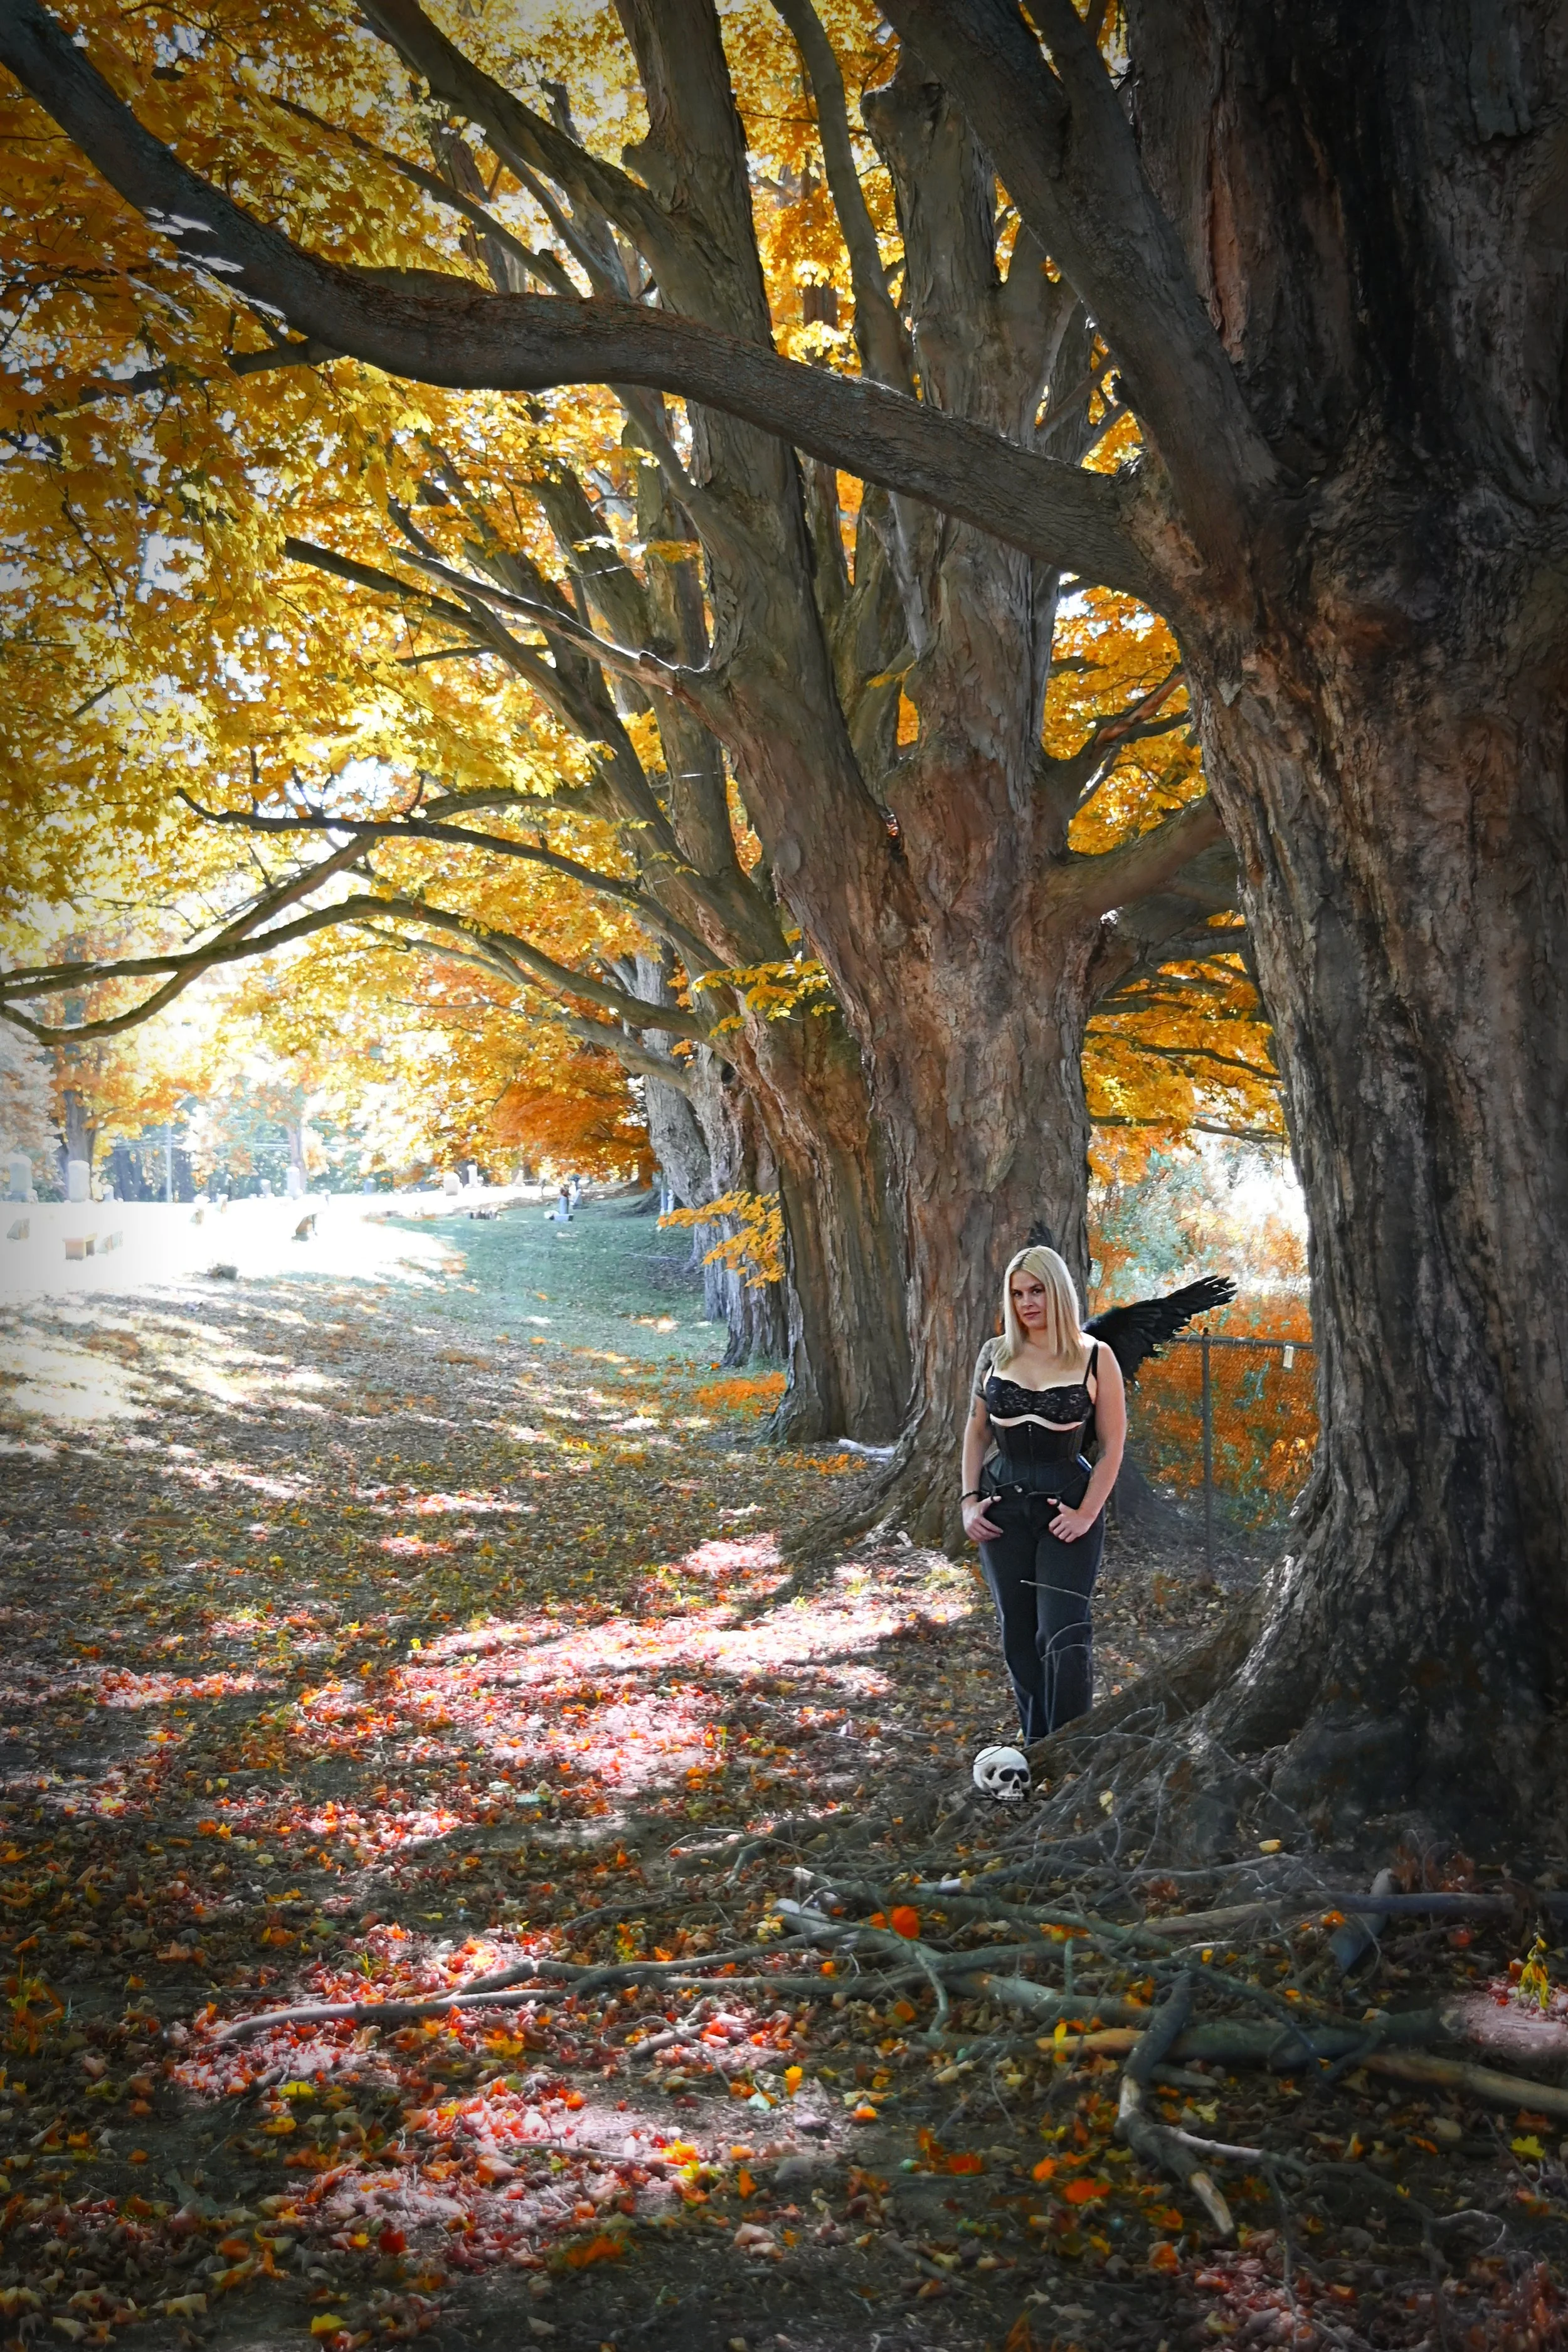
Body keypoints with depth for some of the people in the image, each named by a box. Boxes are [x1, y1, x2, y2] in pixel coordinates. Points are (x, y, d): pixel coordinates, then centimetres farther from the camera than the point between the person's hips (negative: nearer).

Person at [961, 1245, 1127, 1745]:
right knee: (1018, 1636, 8)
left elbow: (1112, 1446, -2)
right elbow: (976, 1430, 14)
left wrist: (1087, 1513, -11)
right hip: (1004, 1507, 4)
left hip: (1068, 1506, -3)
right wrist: (969, 1499, 4)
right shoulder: (995, 1353, 6)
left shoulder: (1095, 1358, -3)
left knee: (1064, 1636, -12)